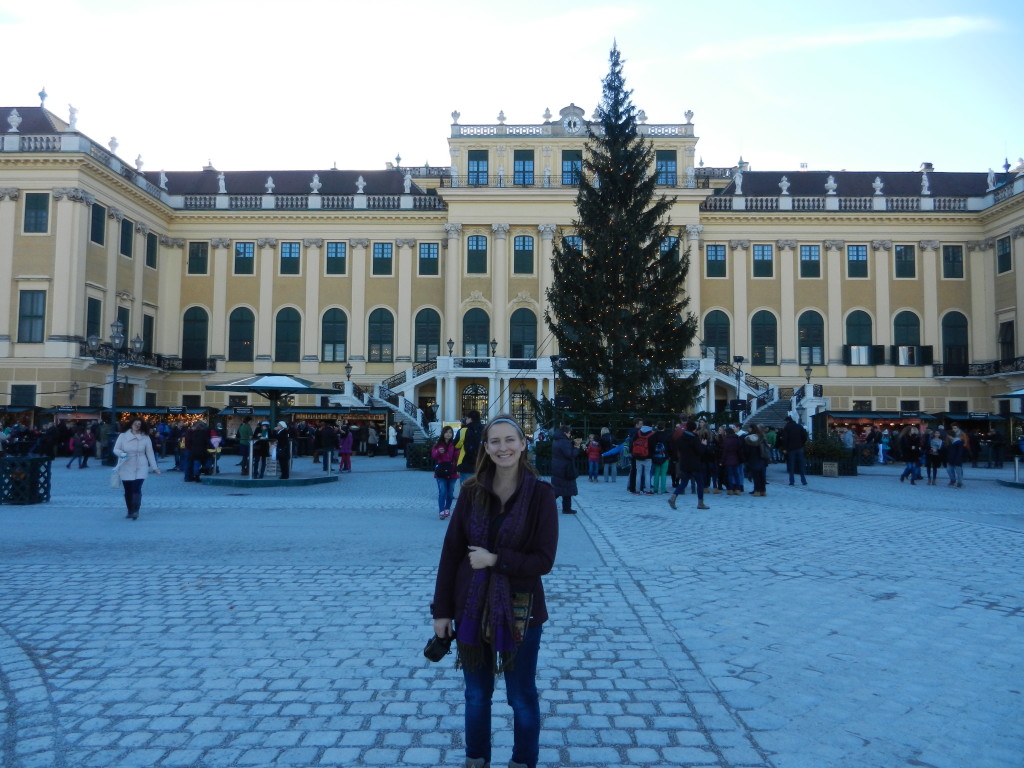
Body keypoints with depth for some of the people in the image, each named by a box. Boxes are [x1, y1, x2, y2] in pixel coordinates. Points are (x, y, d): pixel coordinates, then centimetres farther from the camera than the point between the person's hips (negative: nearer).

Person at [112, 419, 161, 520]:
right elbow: (116, 449, 3)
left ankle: (135, 511, -21)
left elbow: (150, 453, 3)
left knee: (136, 489, -16)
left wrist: (155, 467, 2)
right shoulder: (123, 436, 0)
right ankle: (130, 511, 21)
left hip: (140, 468, -2)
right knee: (128, 491, 8)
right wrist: (122, 454, -20)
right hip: (126, 467, 2)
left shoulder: (145, 437, -1)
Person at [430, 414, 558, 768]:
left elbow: (544, 560, -13)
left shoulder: (540, 494, -12)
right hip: (471, 609, 2)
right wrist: (441, 609, -1)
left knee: (522, 697, 16)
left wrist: (495, 559, -20)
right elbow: (450, 553, -1)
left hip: (520, 611, -2)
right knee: (476, 694, 20)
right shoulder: (472, 492, -5)